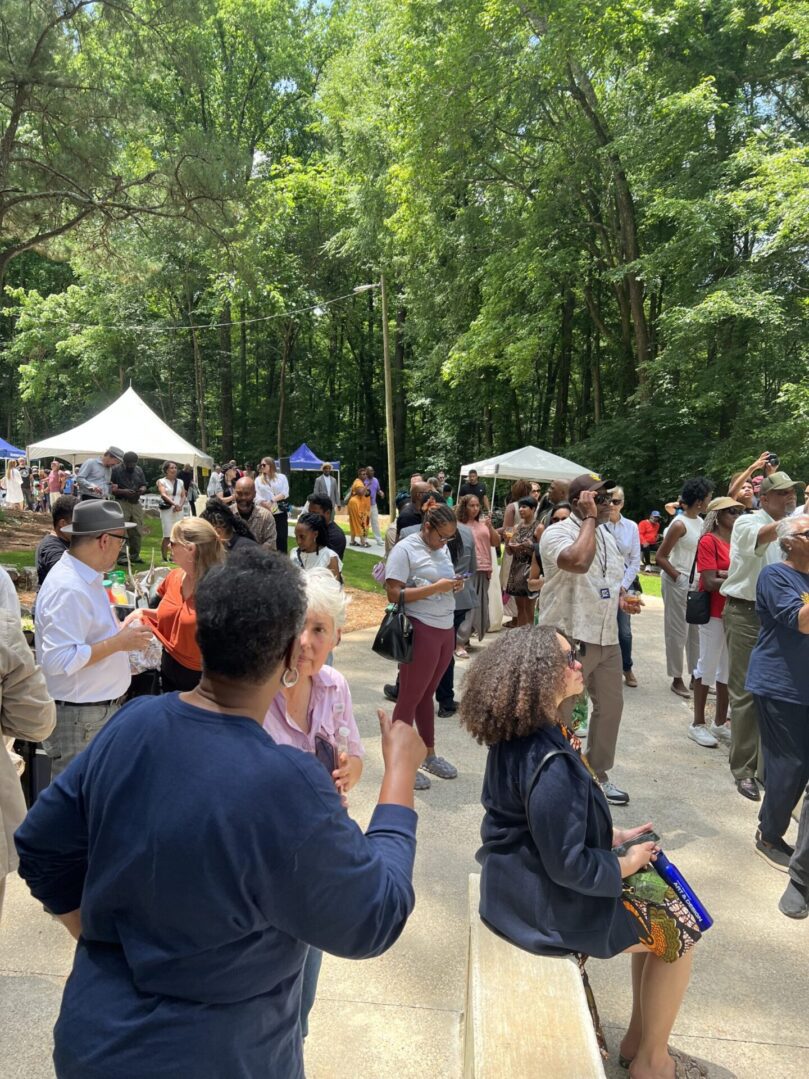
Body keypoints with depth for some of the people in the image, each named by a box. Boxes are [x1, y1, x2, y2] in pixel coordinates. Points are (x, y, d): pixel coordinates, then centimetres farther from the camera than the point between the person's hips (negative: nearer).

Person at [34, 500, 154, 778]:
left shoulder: (85, 577, 7)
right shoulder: (69, 588, -25)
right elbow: (60, 659, -30)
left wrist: (119, 630, 6)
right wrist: (119, 642, -24)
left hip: (100, 707, 10)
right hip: (78, 716, -10)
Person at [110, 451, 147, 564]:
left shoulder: (139, 470, 15)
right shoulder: (116, 470, -1)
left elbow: (144, 486, 18)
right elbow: (112, 489, -5)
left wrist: (142, 490, -5)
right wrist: (123, 491, -20)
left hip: (136, 503, 5)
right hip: (122, 503, -5)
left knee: (137, 531, 7)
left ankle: (135, 556, 18)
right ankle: (121, 556, -5)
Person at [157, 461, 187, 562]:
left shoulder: (180, 482, 16)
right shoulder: (162, 481, 2)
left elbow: (184, 496, 11)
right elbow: (163, 495, -12)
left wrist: (180, 505, -9)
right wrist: (174, 503, -26)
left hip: (178, 511, 4)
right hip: (167, 510, -4)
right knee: (167, 535, -8)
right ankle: (164, 558, 0)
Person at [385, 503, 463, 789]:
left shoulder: (442, 548, 12)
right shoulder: (405, 549, -12)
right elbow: (394, 594, -19)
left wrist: (454, 586, -2)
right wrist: (436, 587, -22)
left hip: (446, 629, 7)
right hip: (421, 630, -7)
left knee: (427, 694, 18)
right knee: (410, 697, 3)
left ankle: (429, 754, 30)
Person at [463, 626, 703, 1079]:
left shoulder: (520, 734, -4)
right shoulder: (550, 765, -34)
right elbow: (569, 867, -27)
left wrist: (614, 835, 7)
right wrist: (625, 864, -10)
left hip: (526, 876, 9)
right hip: (548, 905, -9)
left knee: (662, 903, 20)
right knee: (681, 930, 9)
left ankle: (638, 1039, 34)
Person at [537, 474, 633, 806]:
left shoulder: (607, 536, 13)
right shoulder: (557, 533, -14)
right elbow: (579, 562, -36)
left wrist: (622, 600, 4)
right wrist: (590, 517, -23)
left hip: (606, 637, 8)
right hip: (568, 638, -8)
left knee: (610, 706, 17)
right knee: (558, 715, 4)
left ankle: (597, 774, 35)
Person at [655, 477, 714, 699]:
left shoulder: (700, 521, 8)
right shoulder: (680, 524, -16)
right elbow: (660, 557, -15)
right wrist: (679, 578, -15)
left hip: (694, 583, 8)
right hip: (677, 583, -8)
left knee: (696, 631, 12)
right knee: (678, 632, 2)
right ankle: (677, 679, 13)